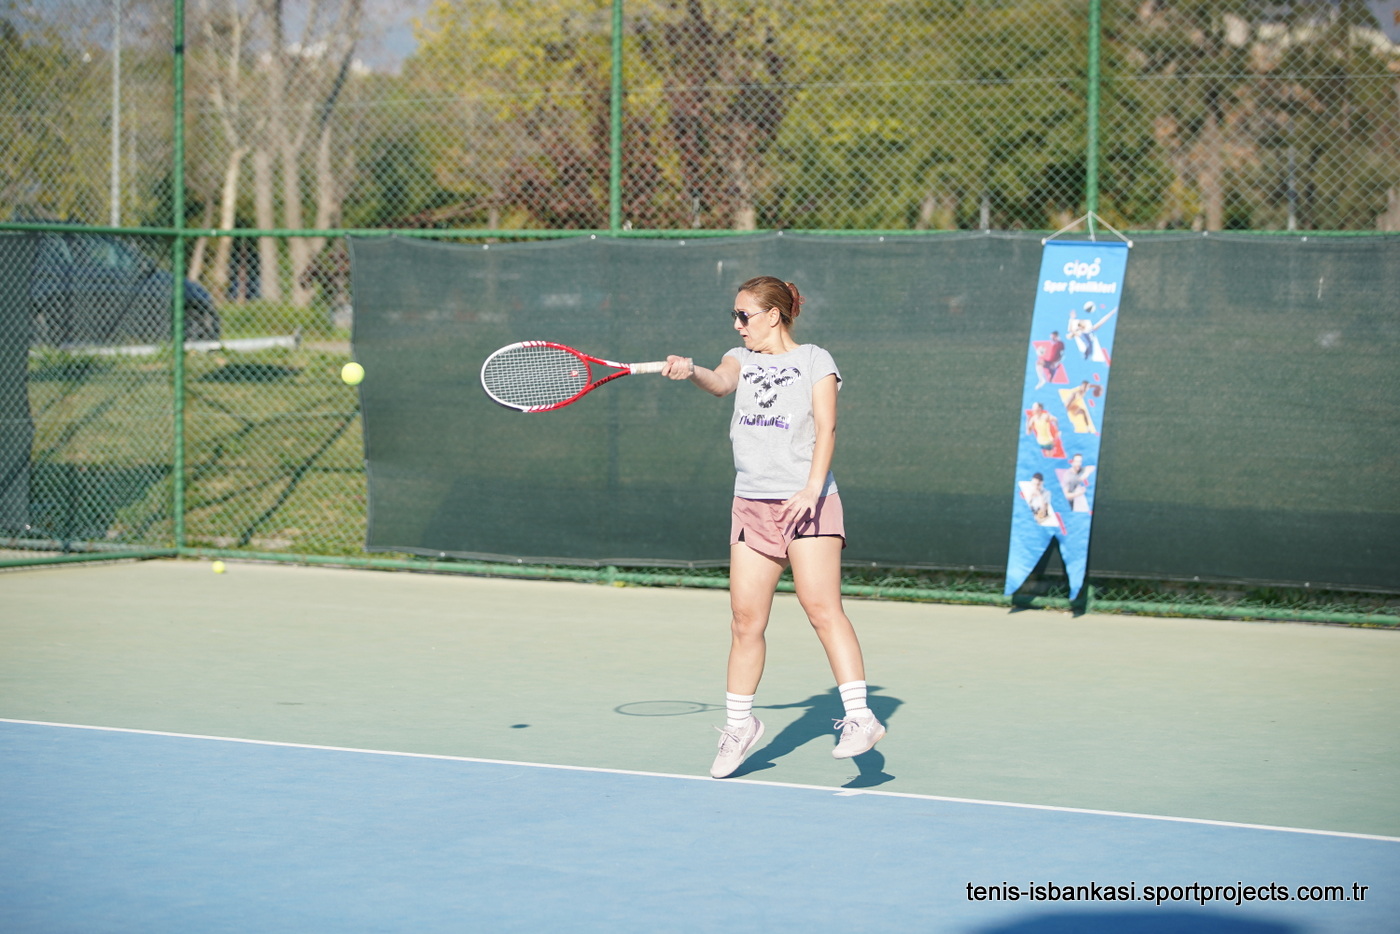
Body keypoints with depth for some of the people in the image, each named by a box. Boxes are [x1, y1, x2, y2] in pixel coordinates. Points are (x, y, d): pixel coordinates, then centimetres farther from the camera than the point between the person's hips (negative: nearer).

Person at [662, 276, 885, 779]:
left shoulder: (814, 360, 3)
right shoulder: (742, 358, 15)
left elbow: (826, 428, -5)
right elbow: (722, 381, -8)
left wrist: (811, 490, -18)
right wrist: (691, 371, -32)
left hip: (807, 504, -5)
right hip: (751, 506, 5)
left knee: (823, 609, -14)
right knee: (745, 620, 4)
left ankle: (859, 718, -16)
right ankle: (739, 723, 17)